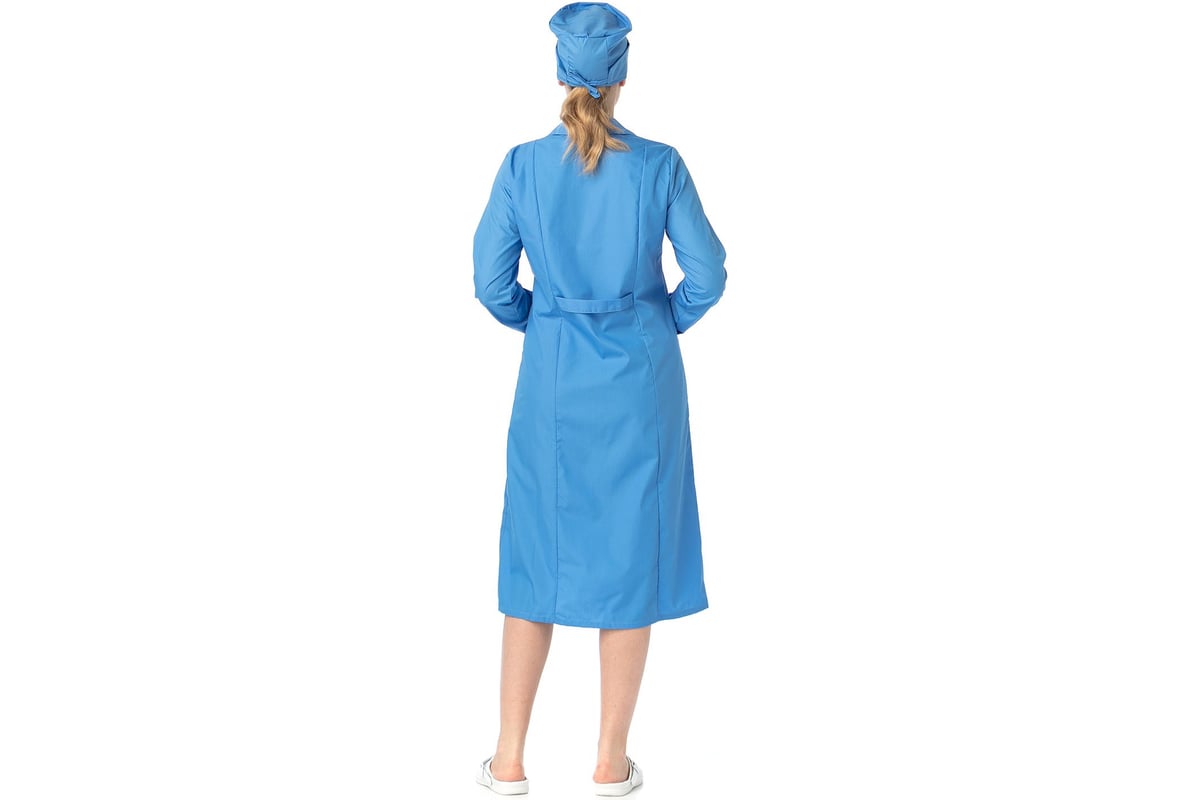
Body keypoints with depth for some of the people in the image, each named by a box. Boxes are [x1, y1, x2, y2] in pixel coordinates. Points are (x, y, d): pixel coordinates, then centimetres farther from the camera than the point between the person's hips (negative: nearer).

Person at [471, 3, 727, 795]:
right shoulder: (660, 165, -8)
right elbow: (707, 276, -5)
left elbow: (493, 284, -4)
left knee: (537, 556, 12)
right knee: (630, 556, 8)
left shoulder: (523, 165, -6)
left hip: (553, 378, 1)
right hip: (640, 380, -1)